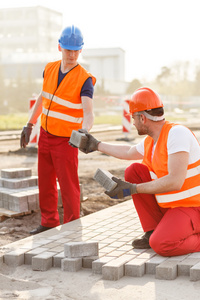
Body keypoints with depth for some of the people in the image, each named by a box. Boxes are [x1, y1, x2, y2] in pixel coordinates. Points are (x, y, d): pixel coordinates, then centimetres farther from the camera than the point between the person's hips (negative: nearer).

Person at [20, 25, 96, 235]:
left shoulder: (84, 79, -17)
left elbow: (88, 112, -29)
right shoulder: (50, 69, 1)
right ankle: (49, 223, 31)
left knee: (68, 185, -1)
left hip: (66, 140, -6)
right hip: (45, 135, 6)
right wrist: (29, 125, 14)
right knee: (45, 182, 15)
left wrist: (85, 130, -50)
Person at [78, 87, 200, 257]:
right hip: (168, 205, 8)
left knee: (161, 245, -31)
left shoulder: (177, 133, -22)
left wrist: (133, 189, -27)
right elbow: (128, 152, 28)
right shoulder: (150, 141, 4)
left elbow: (175, 182, -31)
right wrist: (97, 145, 34)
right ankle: (153, 231, 4)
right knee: (133, 171, 0)